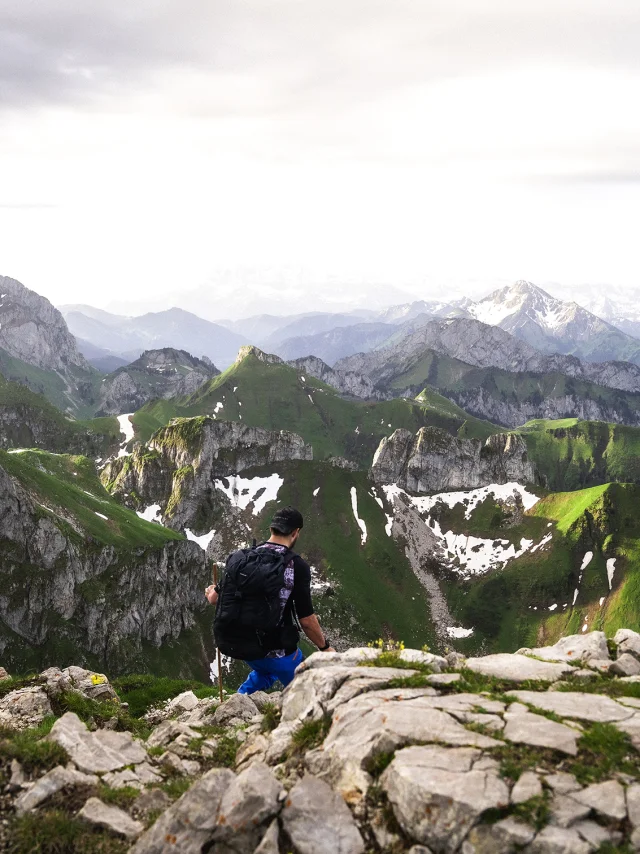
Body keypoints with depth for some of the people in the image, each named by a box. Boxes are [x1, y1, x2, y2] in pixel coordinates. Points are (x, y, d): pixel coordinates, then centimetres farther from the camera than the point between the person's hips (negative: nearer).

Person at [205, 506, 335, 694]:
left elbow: (214, 599, 4)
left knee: (265, 671, 37)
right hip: (279, 652, -5)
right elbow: (306, 620, -17)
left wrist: (211, 592, 28)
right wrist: (325, 647, -1)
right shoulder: (297, 566, -19)